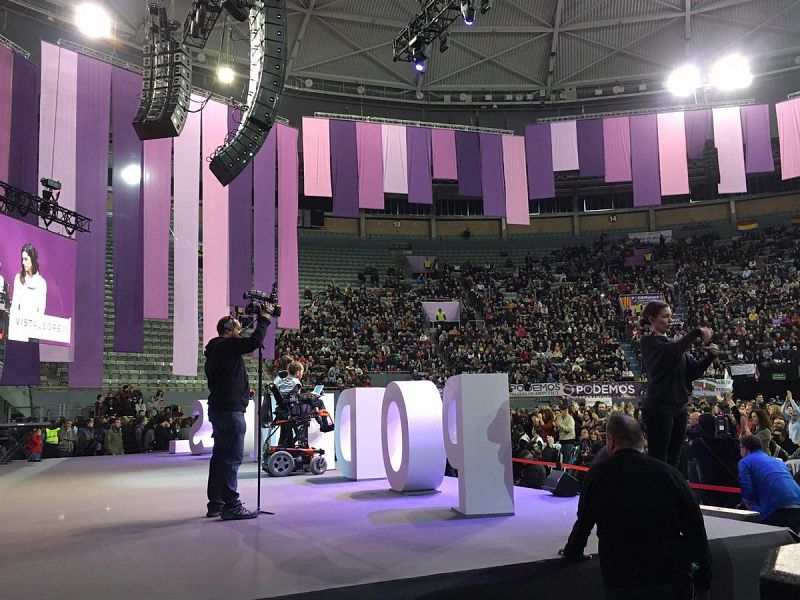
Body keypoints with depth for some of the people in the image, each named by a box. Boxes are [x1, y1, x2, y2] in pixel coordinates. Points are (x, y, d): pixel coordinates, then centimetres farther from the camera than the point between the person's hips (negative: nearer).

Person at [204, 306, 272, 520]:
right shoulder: (227, 346, -12)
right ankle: (231, 506, -6)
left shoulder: (214, 350, 18)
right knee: (232, 458, -8)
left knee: (220, 456, 13)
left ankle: (215, 504, 19)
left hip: (217, 408, 11)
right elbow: (254, 342, -22)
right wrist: (264, 317, -12)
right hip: (231, 410, -10)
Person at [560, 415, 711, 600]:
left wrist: (573, 551, 29)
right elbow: (696, 529, -2)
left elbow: (584, 522, 9)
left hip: (619, 582, 0)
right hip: (673, 579, 0)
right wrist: (703, 582, 8)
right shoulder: (668, 472, -5)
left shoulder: (598, 475, -3)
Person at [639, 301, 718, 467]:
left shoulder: (674, 343, 16)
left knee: (673, 460, 8)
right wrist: (696, 332, -20)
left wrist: (710, 355, -6)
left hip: (679, 408, 7)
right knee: (658, 460, -7)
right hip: (659, 408, -7)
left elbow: (694, 371, 10)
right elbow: (673, 352, -25)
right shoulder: (648, 342, -5)